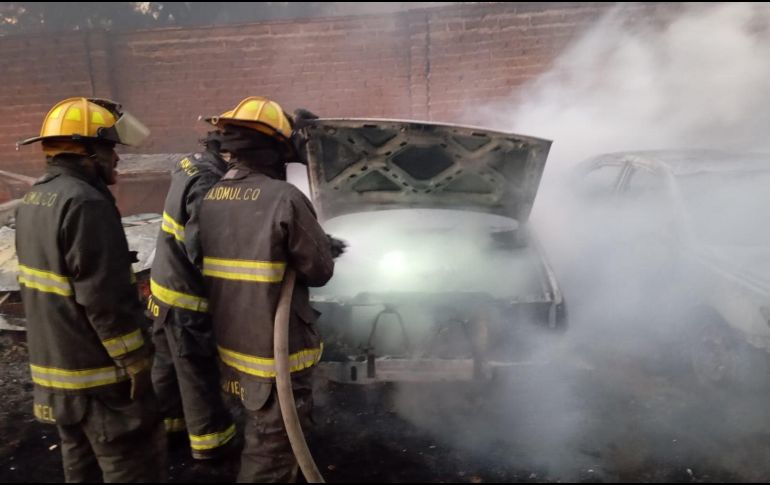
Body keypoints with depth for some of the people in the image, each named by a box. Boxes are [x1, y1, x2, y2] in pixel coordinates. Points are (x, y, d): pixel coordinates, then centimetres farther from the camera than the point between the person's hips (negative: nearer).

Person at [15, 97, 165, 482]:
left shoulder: (33, 200, 9)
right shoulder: (85, 204, -23)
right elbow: (107, 301, -25)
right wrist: (135, 365, -17)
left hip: (54, 366, 10)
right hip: (98, 372, -10)